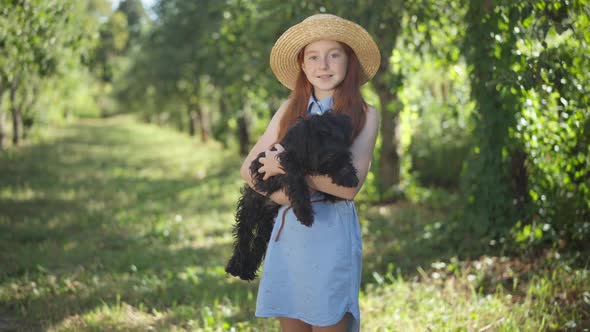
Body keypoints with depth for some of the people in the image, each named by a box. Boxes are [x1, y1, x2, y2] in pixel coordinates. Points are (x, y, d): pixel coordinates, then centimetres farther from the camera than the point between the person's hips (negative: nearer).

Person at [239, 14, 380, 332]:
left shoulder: (364, 115, -2)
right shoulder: (290, 110, 10)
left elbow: (349, 185, -13)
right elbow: (248, 167, 9)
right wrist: (275, 192, -10)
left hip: (331, 233, -4)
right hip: (286, 231, 4)